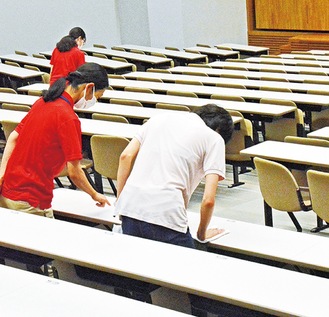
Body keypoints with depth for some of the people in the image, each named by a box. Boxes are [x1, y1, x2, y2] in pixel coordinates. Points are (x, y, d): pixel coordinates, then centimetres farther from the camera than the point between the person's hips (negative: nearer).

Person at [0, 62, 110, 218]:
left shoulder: (43, 101, 8)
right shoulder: (68, 118, -17)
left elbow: (13, 137, 11)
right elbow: (74, 172, -16)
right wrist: (95, 195, 0)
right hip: (30, 202, -9)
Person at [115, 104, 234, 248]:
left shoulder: (161, 118, 22)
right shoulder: (214, 138, 7)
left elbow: (125, 156, 14)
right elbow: (208, 200, -1)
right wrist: (202, 234, 15)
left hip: (129, 208, 5)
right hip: (165, 215, -5)